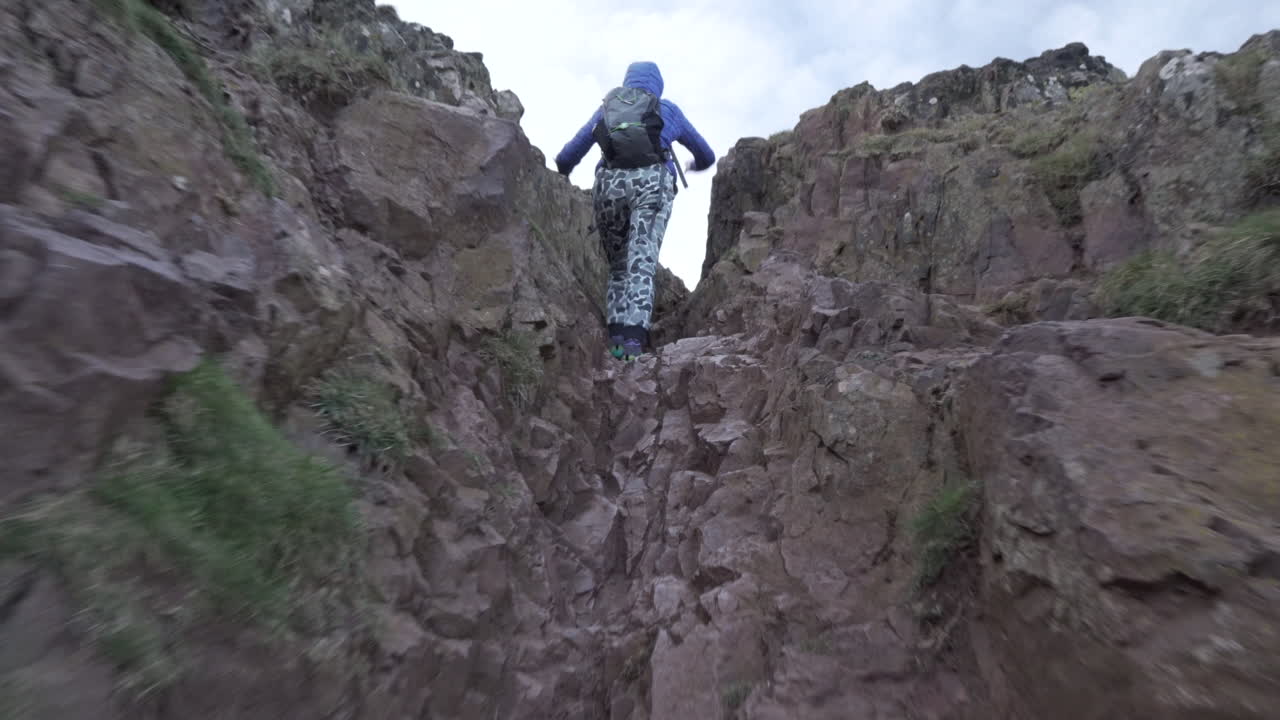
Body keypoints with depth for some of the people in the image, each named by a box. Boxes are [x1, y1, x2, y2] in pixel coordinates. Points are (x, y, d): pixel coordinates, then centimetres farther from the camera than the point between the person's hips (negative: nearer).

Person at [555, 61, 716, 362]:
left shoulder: (606, 108, 26)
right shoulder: (669, 110, 25)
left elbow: (565, 158, 21)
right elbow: (707, 156, 36)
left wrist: (561, 173, 43)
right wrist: (695, 165, 58)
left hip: (609, 183, 2)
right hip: (651, 182, -1)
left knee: (617, 266, 10)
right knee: (642, 262, -12)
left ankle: (616, 333, -5)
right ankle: (633, 334, -30)